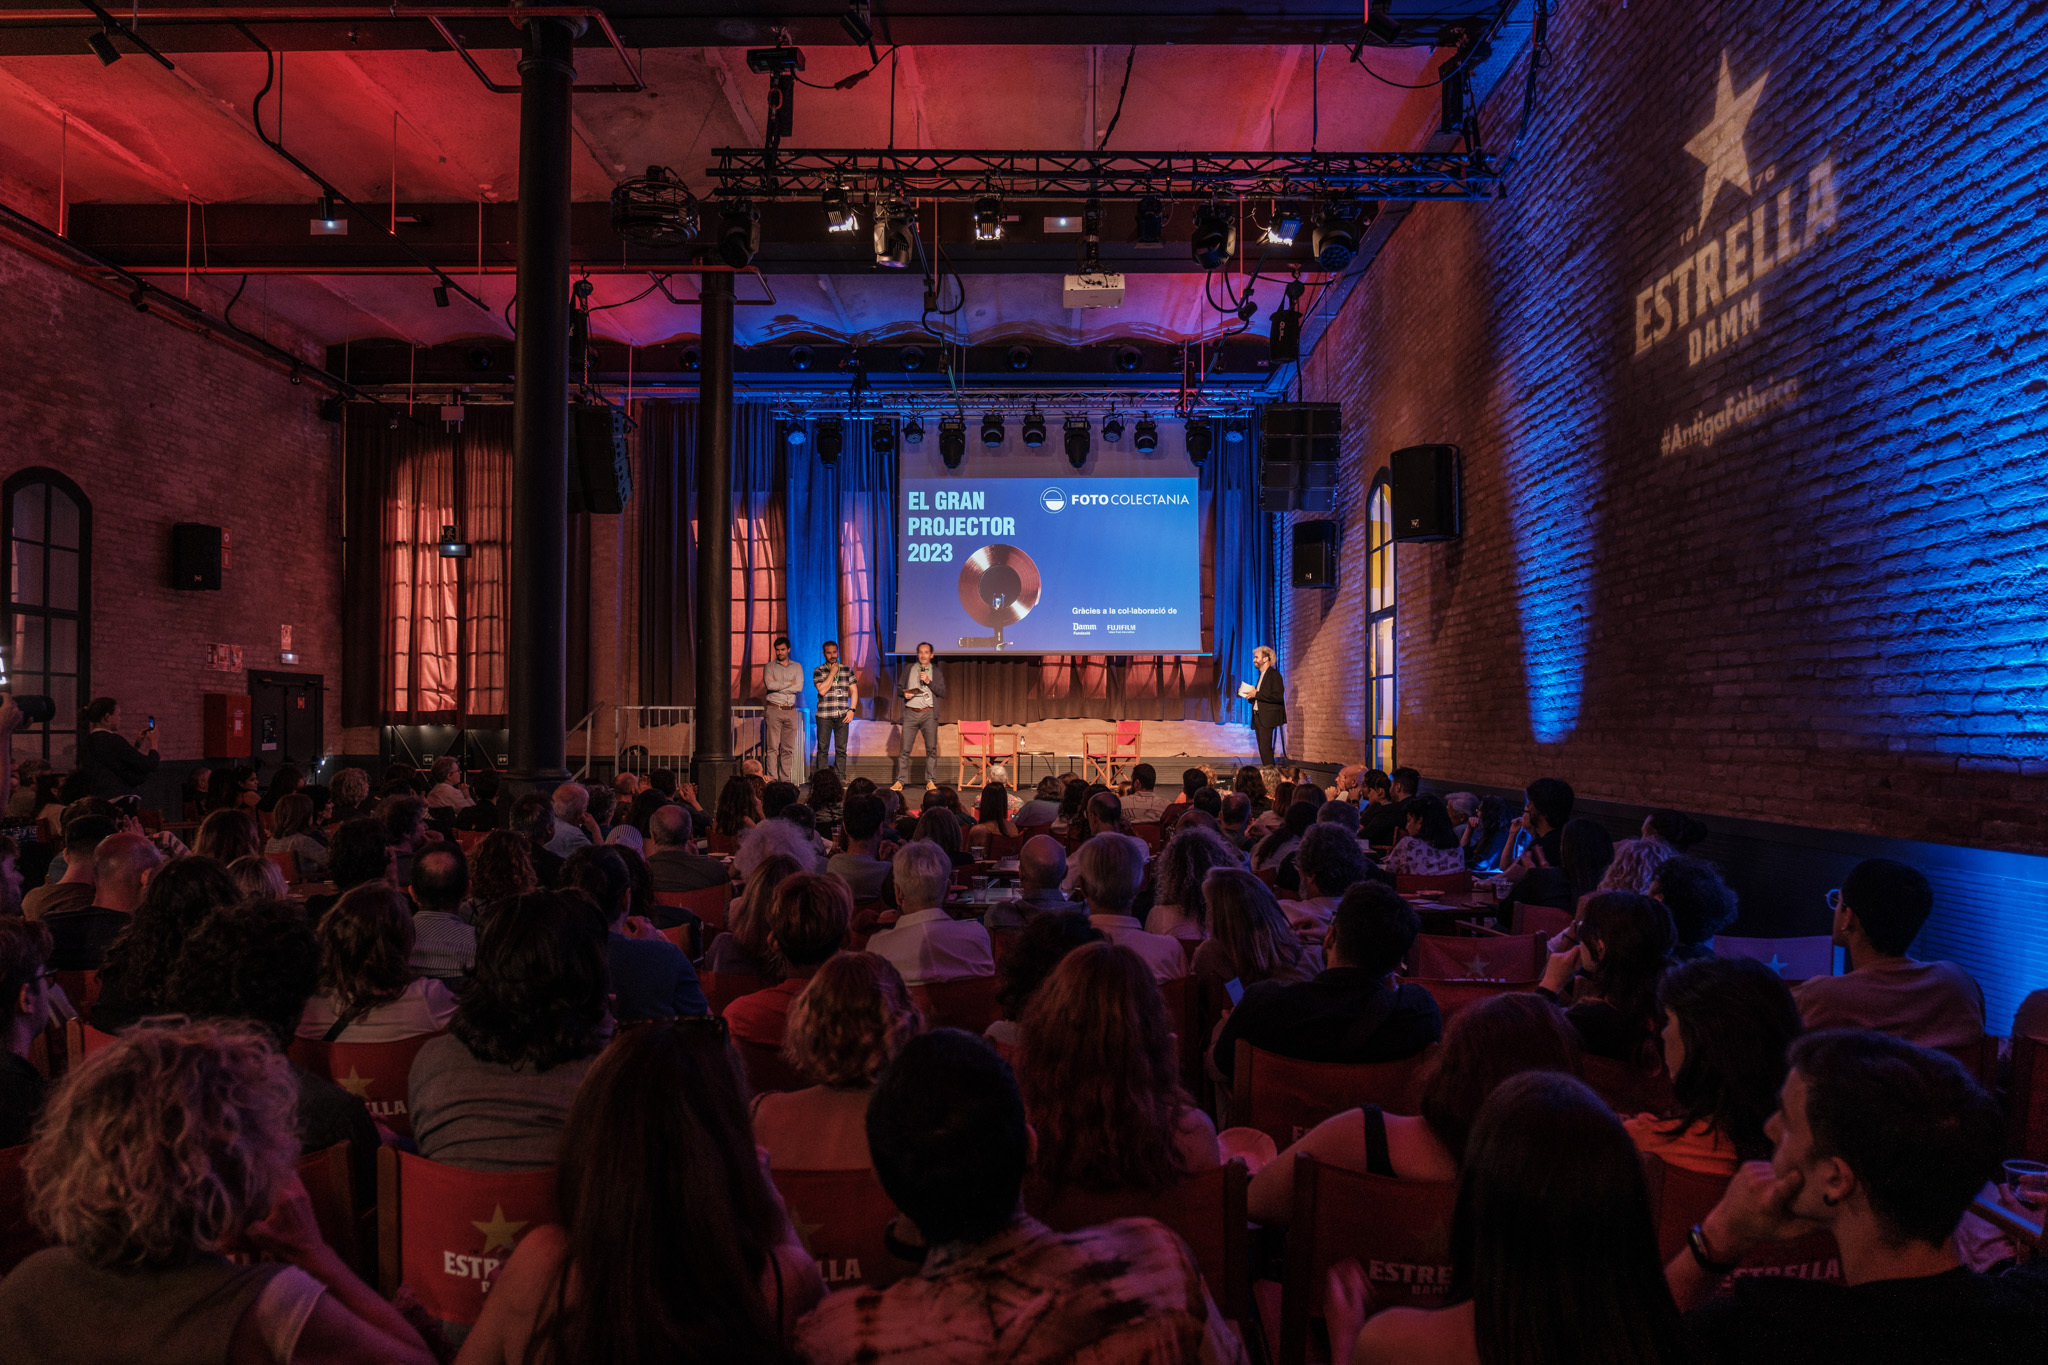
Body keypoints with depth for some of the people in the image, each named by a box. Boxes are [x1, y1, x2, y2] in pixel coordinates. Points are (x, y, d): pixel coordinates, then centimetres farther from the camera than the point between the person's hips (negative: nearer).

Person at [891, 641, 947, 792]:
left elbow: (943, 693, 3)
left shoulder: (936, 671, 11)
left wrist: (929, 682, -8)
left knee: (931, 748, -2)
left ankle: (930, 781, 5)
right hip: (911, 713, 0)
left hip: (929, 713, 0)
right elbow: (899, 688, 15)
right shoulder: (908, 668, 13)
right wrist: (904, 693, -7)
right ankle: (899, 781, 0)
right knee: (904, 748, -4)